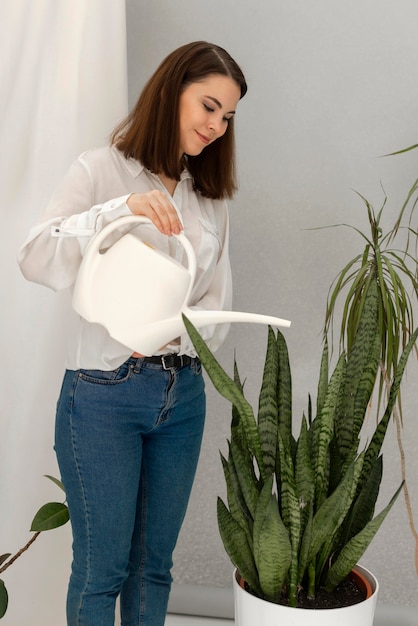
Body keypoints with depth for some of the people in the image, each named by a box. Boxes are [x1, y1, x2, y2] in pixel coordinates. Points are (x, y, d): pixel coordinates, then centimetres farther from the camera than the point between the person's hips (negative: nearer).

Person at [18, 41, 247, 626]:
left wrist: (176, 331, -13)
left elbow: (217, 303, 8)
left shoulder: (211, 198, 11)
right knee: (101, 569, 6)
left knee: (154, 565, 15)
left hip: (182, 394, 5)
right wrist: (122, 207, -30)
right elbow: (36, 259, -17)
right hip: (104, 394, -4)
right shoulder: (101, 170, -4)